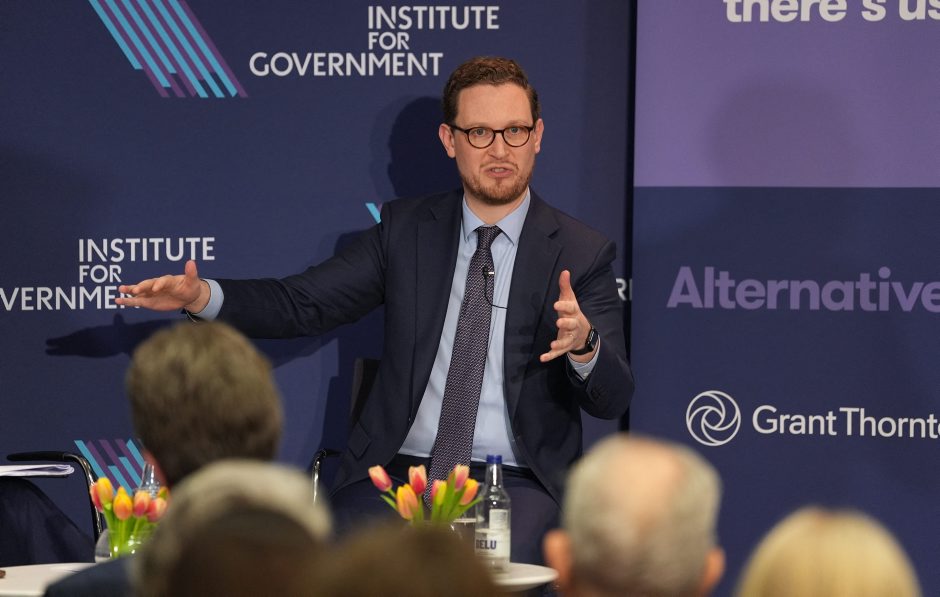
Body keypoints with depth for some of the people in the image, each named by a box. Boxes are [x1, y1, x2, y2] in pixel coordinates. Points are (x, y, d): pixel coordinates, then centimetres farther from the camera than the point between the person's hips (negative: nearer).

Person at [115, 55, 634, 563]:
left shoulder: (582, 253, 2)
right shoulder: (405, 229, 11)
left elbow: (613, 400, -4)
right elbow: (300, 303, 7)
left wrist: (584, 344, -28)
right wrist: (201, 295, -11)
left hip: (518, 485, -2)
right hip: (399, 469, 2)